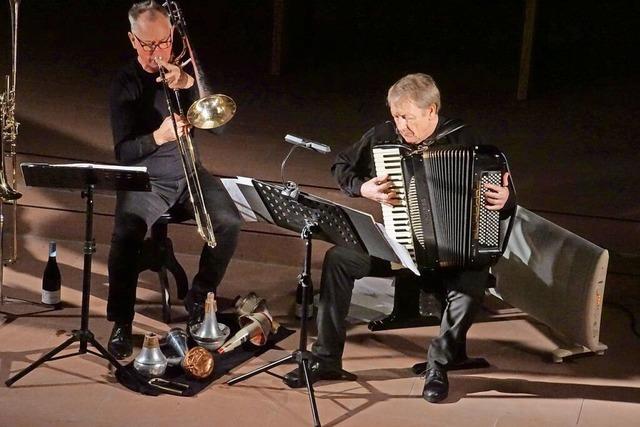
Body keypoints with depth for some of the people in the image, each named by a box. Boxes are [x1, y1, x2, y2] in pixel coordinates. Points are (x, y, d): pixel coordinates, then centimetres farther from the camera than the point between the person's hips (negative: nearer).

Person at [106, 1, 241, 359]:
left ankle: (200, 296, 4)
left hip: (188, 171, 3)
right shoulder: (126, 83, -7)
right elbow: (124, 152, -13)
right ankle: (122, 322, -16)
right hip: (145, 178, -3)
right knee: (127, 234, -31)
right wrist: (158, 137, -33)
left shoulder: (184, 70, 3)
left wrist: (189, 85, -25)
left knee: (230, 222, -20)